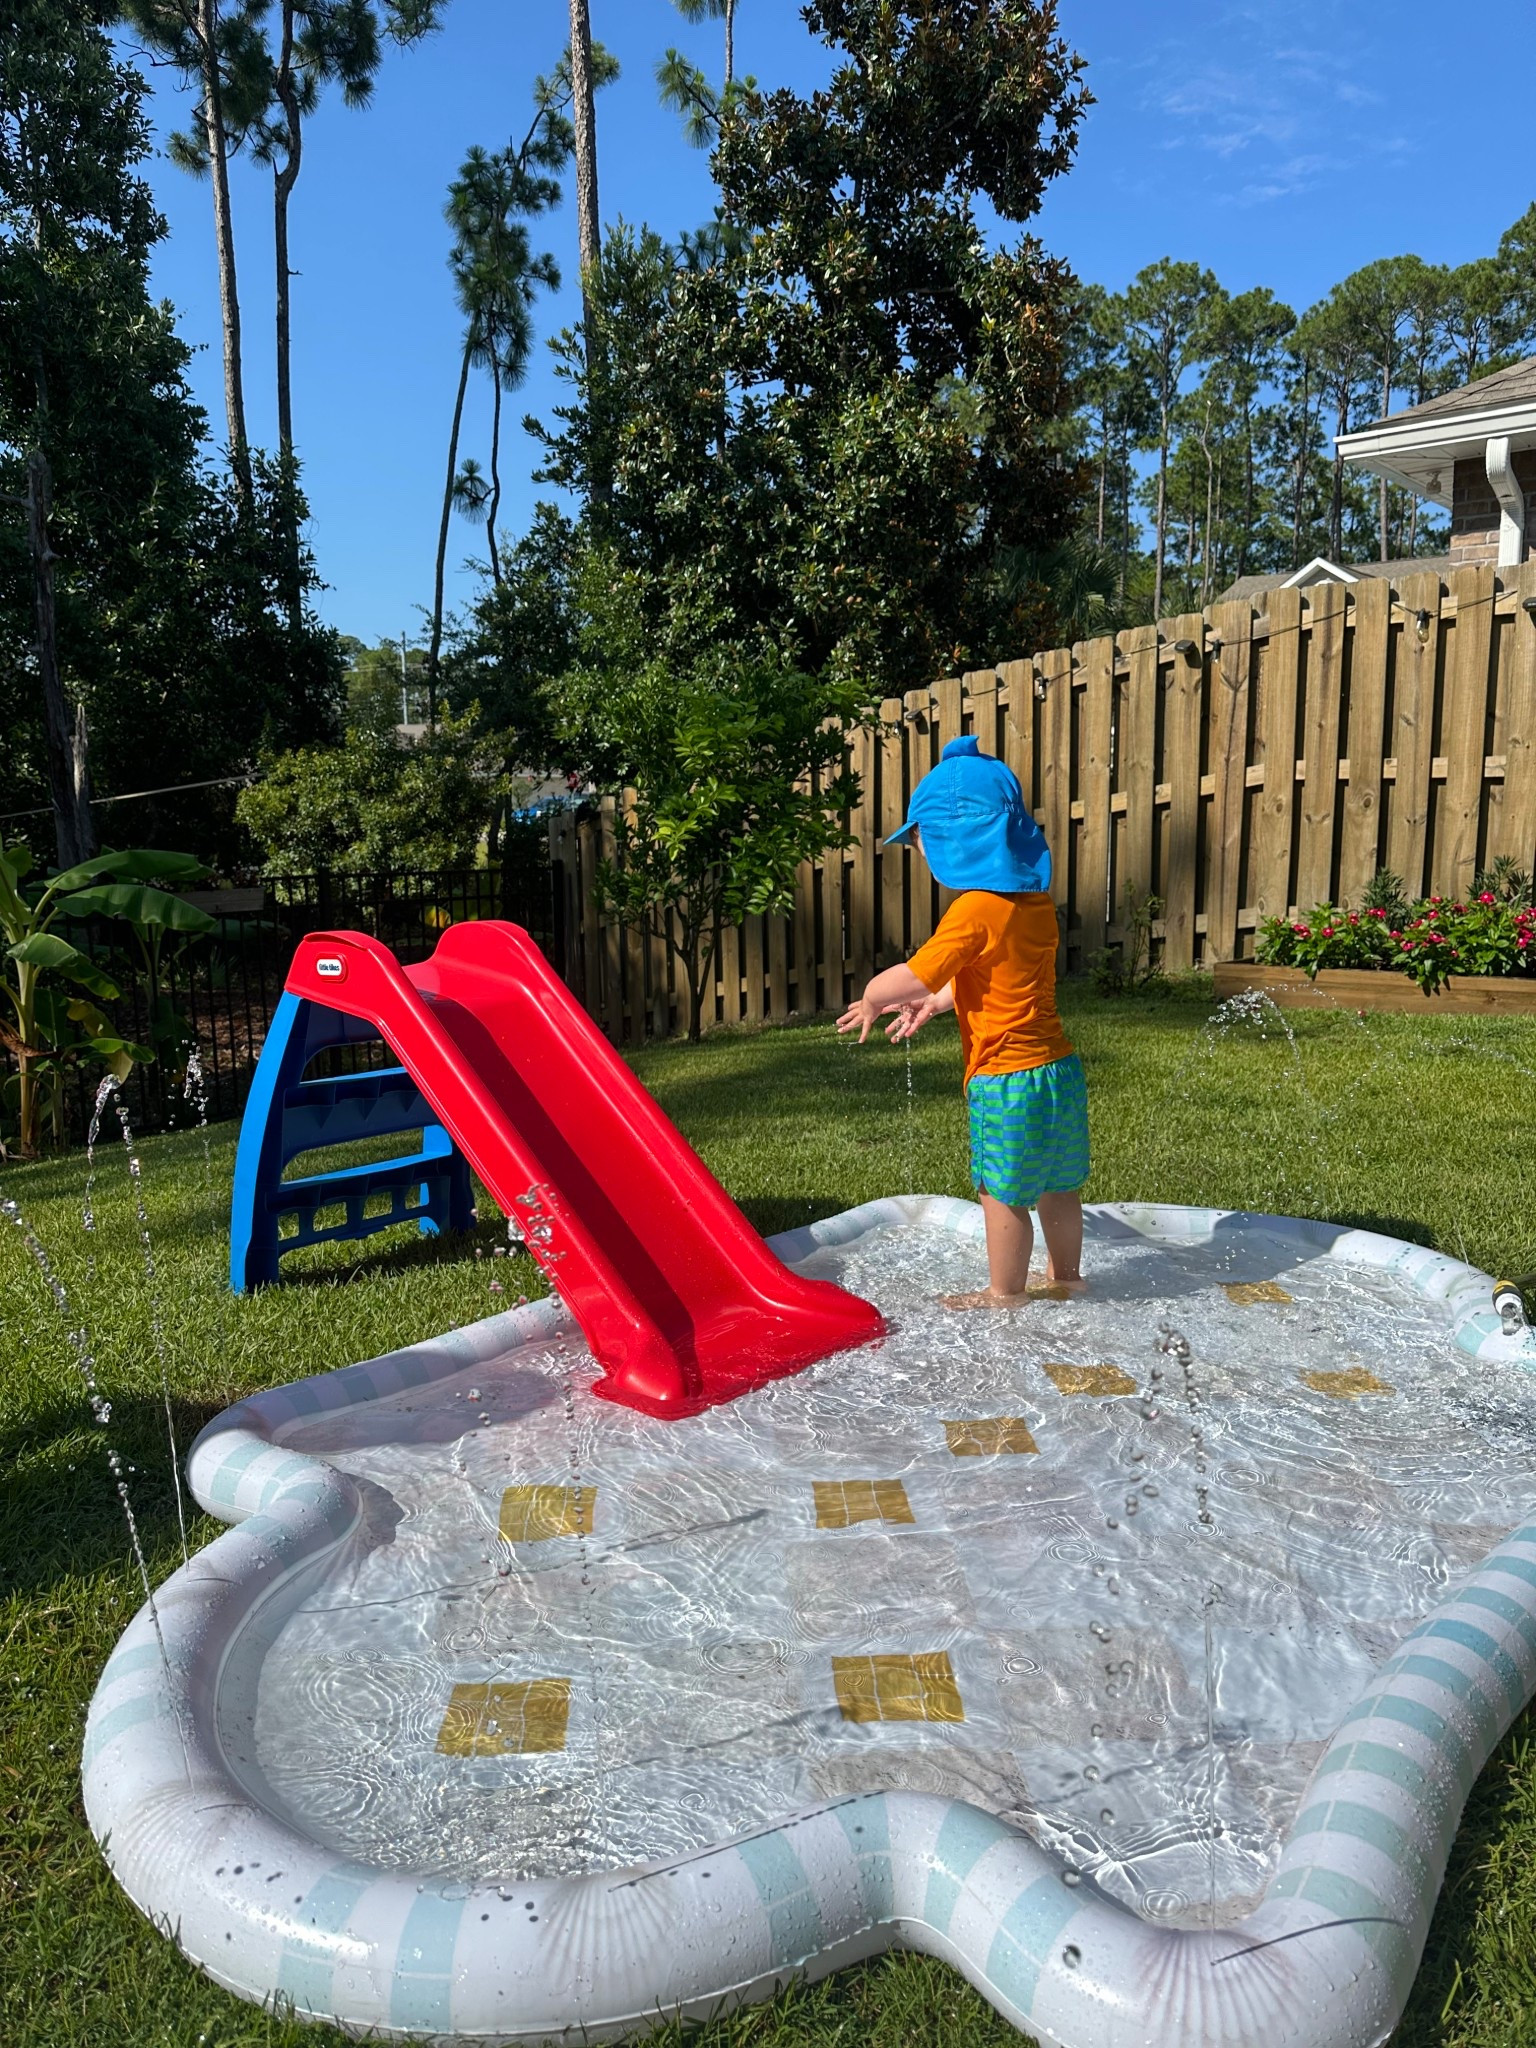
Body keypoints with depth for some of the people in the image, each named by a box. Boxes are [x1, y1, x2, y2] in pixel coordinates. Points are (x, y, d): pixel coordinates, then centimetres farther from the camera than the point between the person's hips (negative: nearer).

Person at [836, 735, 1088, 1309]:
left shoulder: (974, 911, -19)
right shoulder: (1036, 902, 7)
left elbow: (912, 976, -15)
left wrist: (872, 997, 4)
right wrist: (934, 1001, 21)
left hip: (1008, 1080, -9)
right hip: (1060, 1067, 9)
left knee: (1003, 1192, 7)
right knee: (1057, 1184, 21)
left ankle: (1004, 1294, 22)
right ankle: (1065, 1277, 37)